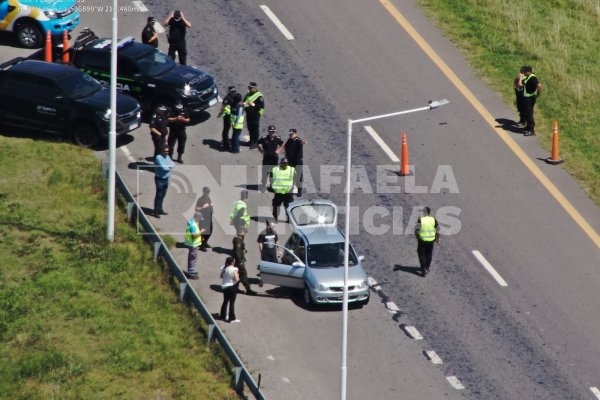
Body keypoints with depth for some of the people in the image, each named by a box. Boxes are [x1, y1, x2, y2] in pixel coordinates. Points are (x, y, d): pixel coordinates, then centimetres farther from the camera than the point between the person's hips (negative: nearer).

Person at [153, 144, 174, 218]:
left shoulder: (167, 157, 9)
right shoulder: (158, 158, -16)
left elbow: (173, 164, 1)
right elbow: (163, 167, -24)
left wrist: (168, 166, -17)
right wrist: (169, 167, -7)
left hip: (166, 179, 8)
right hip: (160, 179, -8)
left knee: (163, 195, 16)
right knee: (159, 195, -5)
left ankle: (160, 209, 29)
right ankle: (156, 212, 0)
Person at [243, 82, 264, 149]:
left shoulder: (259, 96, -14)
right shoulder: (248, 94, 9)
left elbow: (262, 105, -17)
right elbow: (244, 101, 21)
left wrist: (254, 105, -25)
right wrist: (244, 103, -3)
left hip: (255, 114, -8)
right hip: (248, 114, 8)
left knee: (255, 128, -2)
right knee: (250, 127, 16)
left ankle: (255, 143, 4)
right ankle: (251, 141, 30)